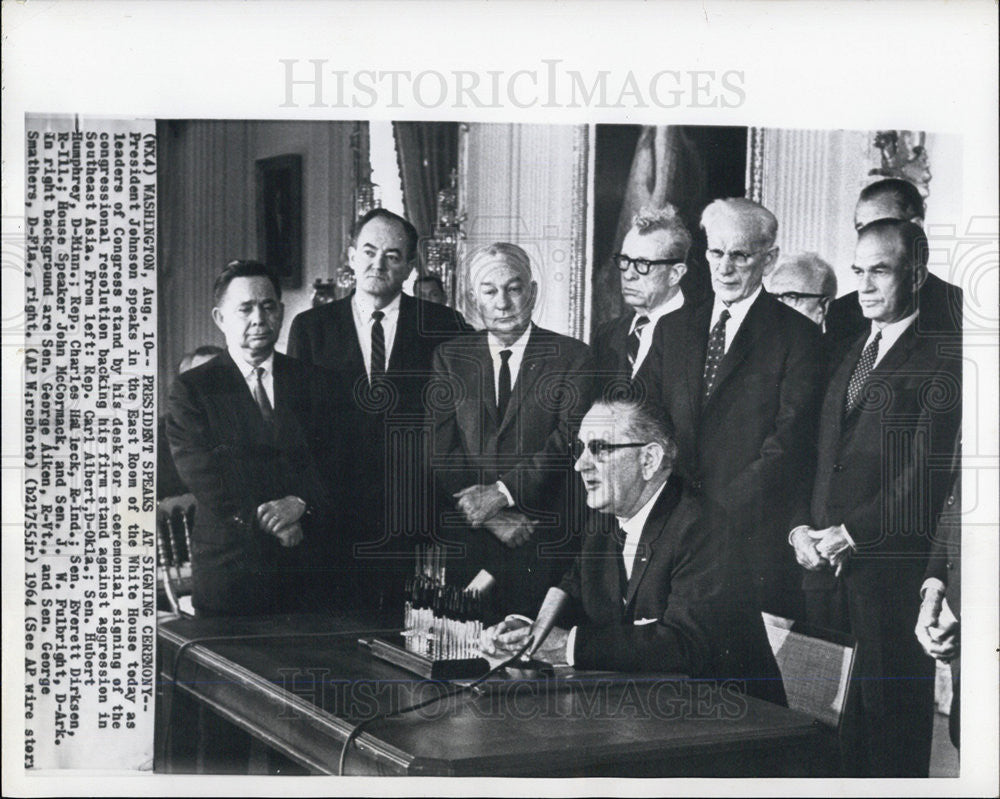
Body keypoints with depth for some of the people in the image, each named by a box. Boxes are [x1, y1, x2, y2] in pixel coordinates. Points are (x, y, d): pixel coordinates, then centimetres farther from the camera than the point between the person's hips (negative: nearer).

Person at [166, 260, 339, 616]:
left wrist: (300, 503, -16)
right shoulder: (191, 388, 2)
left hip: (308, 561, 2)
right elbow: (200, 472, -7)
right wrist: (265, 521, -16)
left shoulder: (311, 381, 11)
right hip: (228, 564, -2)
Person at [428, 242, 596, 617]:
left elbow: (569, 441, -6)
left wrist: (502, 492, -16)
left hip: (544, 540, -2)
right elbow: (441, 449, 3)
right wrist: (489, 515, -9)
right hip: (467, 539, 2)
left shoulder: (572, 357, 4)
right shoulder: (450, 357, 11)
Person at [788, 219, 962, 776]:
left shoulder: (943, 359, -5)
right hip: (827, 566, 6)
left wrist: (850, 533, -13)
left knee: (891, 719, 0)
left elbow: (926, 473, -13)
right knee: (833, 720, 6)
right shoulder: (846, 357, 19)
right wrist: (801, 528, 3)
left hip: (893, 573, -6)